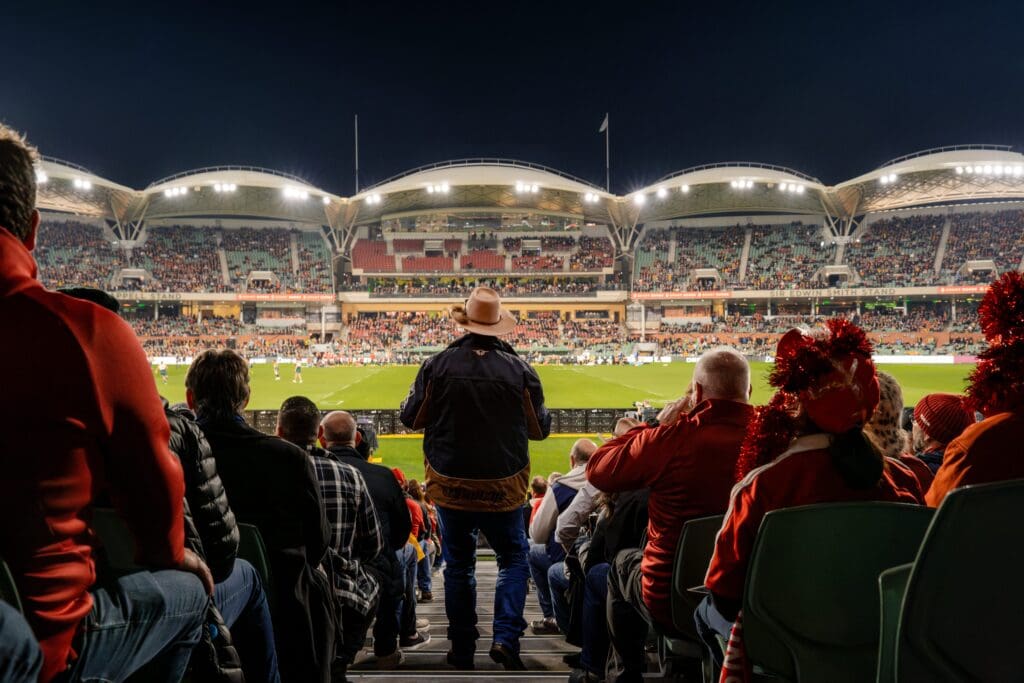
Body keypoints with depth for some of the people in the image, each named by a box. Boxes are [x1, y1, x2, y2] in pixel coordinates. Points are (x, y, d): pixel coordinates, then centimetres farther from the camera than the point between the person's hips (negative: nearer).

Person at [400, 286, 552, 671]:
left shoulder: (436, 365, -10)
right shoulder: (519, 370, -10)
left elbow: (411, 418, 1)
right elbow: (540, 429, 0)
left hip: (450, 485, 1)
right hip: (502, 487, -1)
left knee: (458, 565, 16)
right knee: (513, 558, 18)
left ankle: (462, 650, 25)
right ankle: (506, 638, 4)